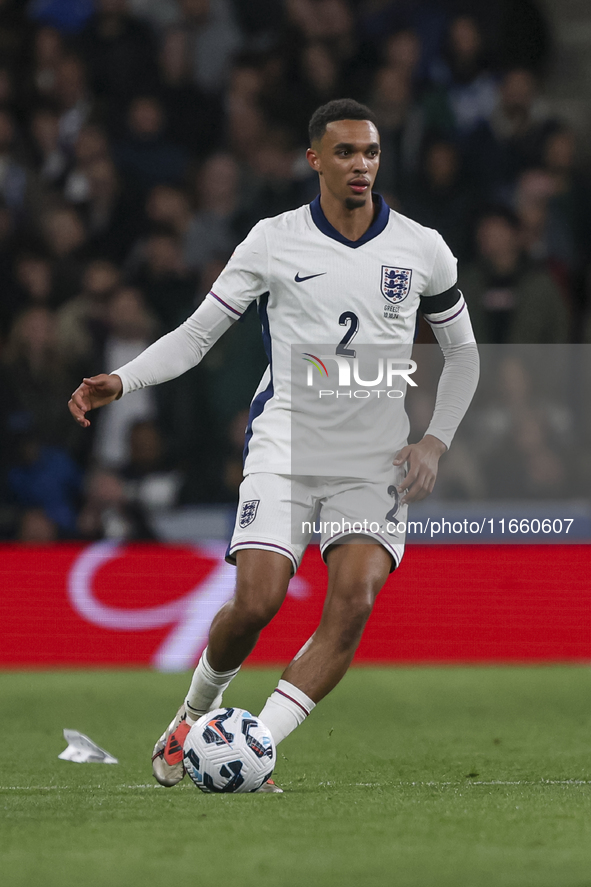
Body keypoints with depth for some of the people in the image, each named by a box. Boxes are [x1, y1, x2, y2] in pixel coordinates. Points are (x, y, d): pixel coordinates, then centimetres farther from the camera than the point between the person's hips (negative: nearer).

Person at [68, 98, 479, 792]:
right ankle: (195, 714, 15)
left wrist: (435, 442, 5)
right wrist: (120, 381, -10)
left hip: (376, 462, 1)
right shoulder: (272, 242, 1)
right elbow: (196, 334, 6)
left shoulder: (421, 249, 5)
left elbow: (462, 352, 18)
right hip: (284, 449, -1)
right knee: (256, 604, -16)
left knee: (353, 605, -21)